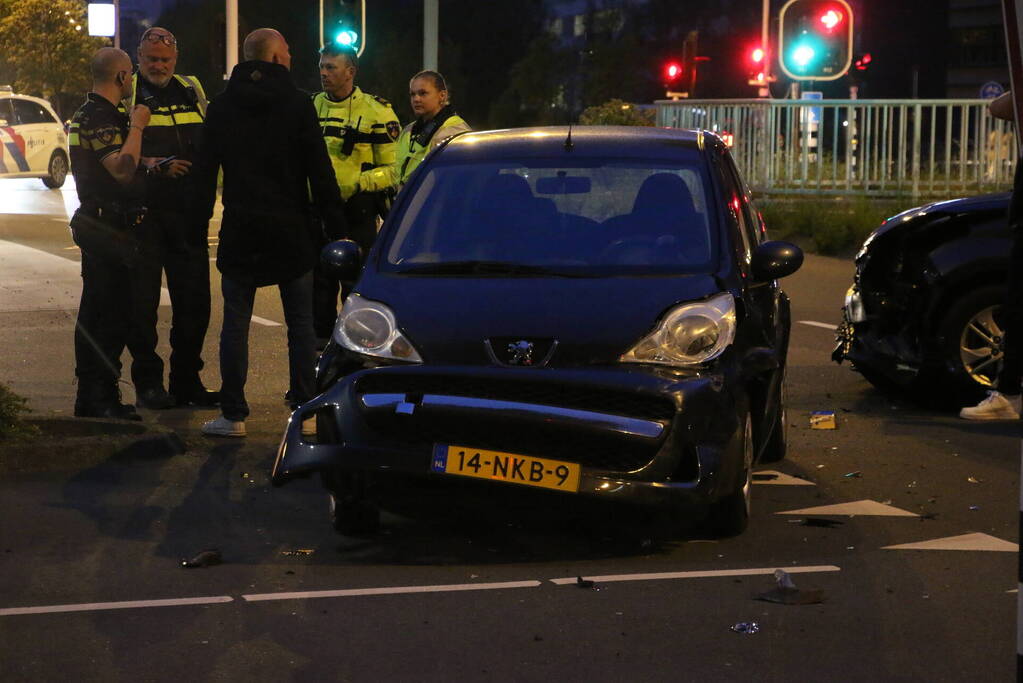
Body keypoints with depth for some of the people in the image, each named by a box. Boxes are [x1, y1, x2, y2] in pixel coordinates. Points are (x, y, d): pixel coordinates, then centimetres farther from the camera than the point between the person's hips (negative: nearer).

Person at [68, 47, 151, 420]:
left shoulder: (88, 113, 19)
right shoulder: (100, 118, -16)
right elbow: (123, 169, -27)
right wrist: (136, 126, -18)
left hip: (95, 225, 11)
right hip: (108, 227, -11)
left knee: (96, 312, 14)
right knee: (112, 313, -9)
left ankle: (90, 395, 20)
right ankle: (101, 396, -8)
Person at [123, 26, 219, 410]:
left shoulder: (191, 91, 15)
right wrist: (157, 166, -19)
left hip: (187, 212, 5)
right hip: (143, 210, -4)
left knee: (194, 299, 6)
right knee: (142, 299, -2)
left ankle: (187, 381, 17)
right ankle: (148, 383, 6)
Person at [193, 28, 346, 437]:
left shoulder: (221, 106, 4)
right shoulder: (298, 104, -5)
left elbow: (204, 172, 6)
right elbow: (320, 173, -7)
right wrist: (336, 227, -2)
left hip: (239, 233, 2)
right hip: (291, 232, -2)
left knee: (235, 323, 4)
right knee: (300, 324, 7)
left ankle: (233, 415, 3)